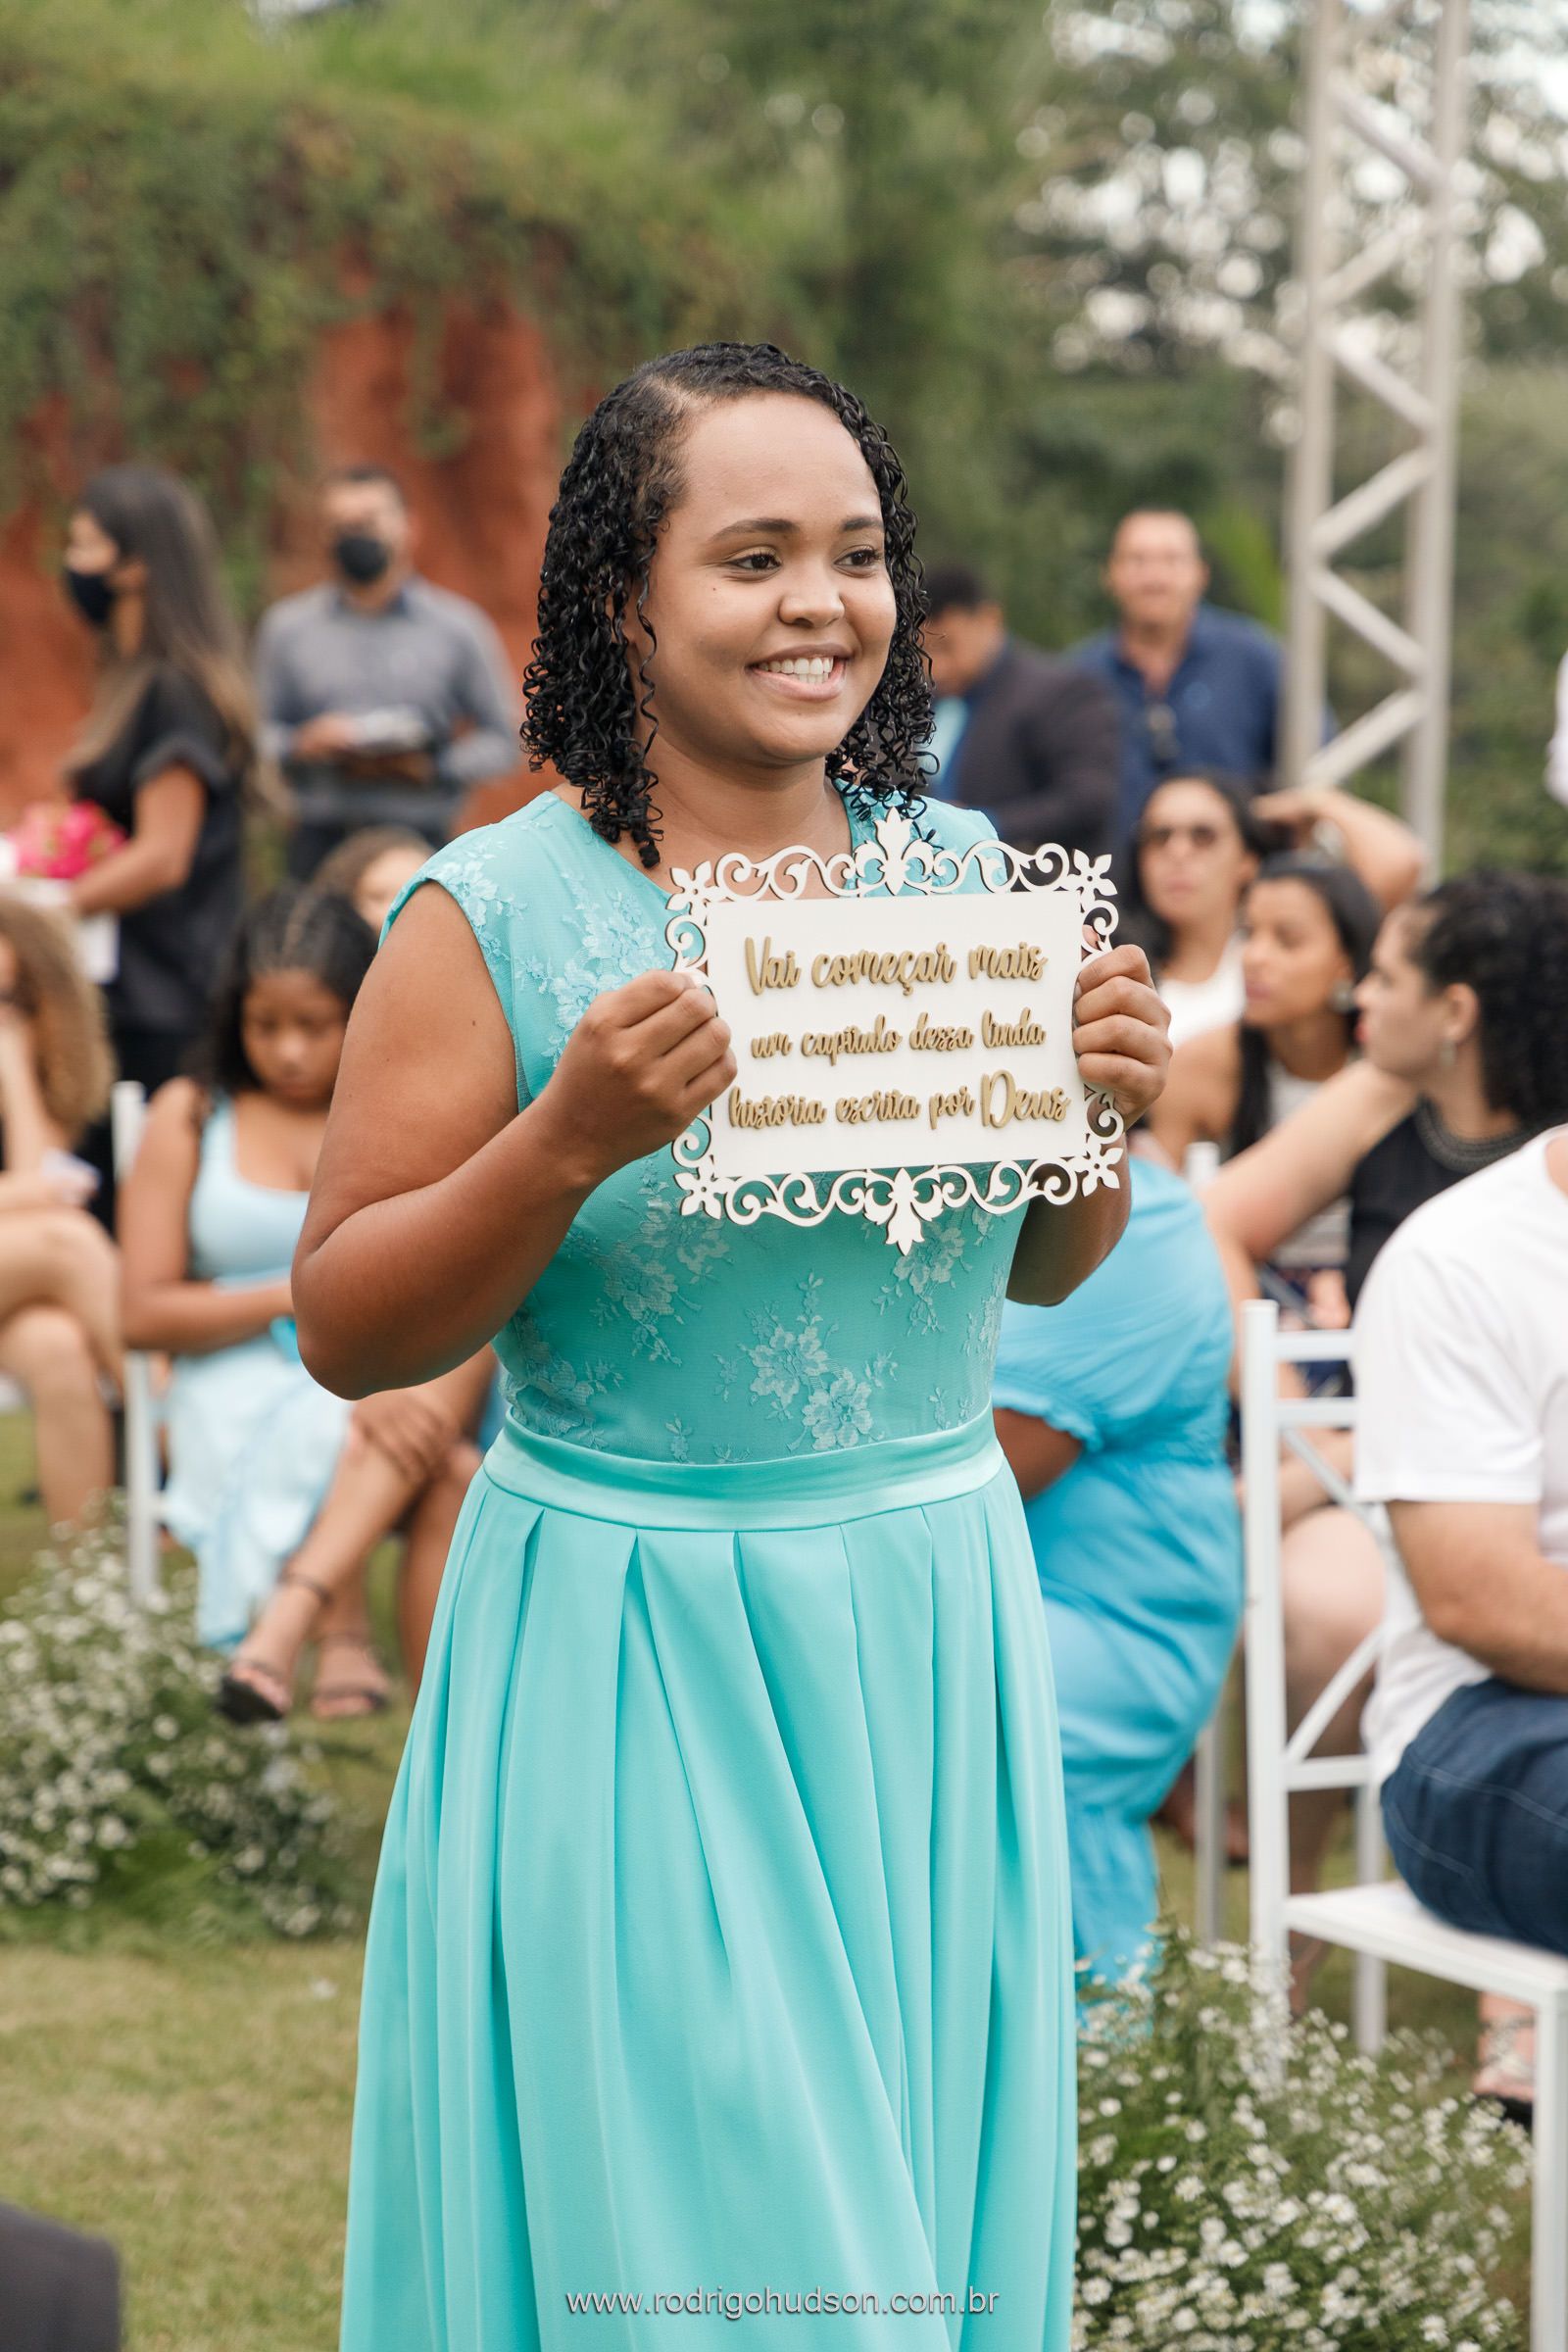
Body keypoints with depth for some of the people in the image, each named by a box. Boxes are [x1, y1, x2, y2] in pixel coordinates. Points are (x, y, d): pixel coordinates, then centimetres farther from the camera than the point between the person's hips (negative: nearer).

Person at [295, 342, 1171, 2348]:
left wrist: (1101, 1115, -6)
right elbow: (344, 1331, -8)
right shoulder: (495, 918, -11)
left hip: (937, 1615, 5)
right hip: (632, 1654, -4)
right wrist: (573, 1142, -22)